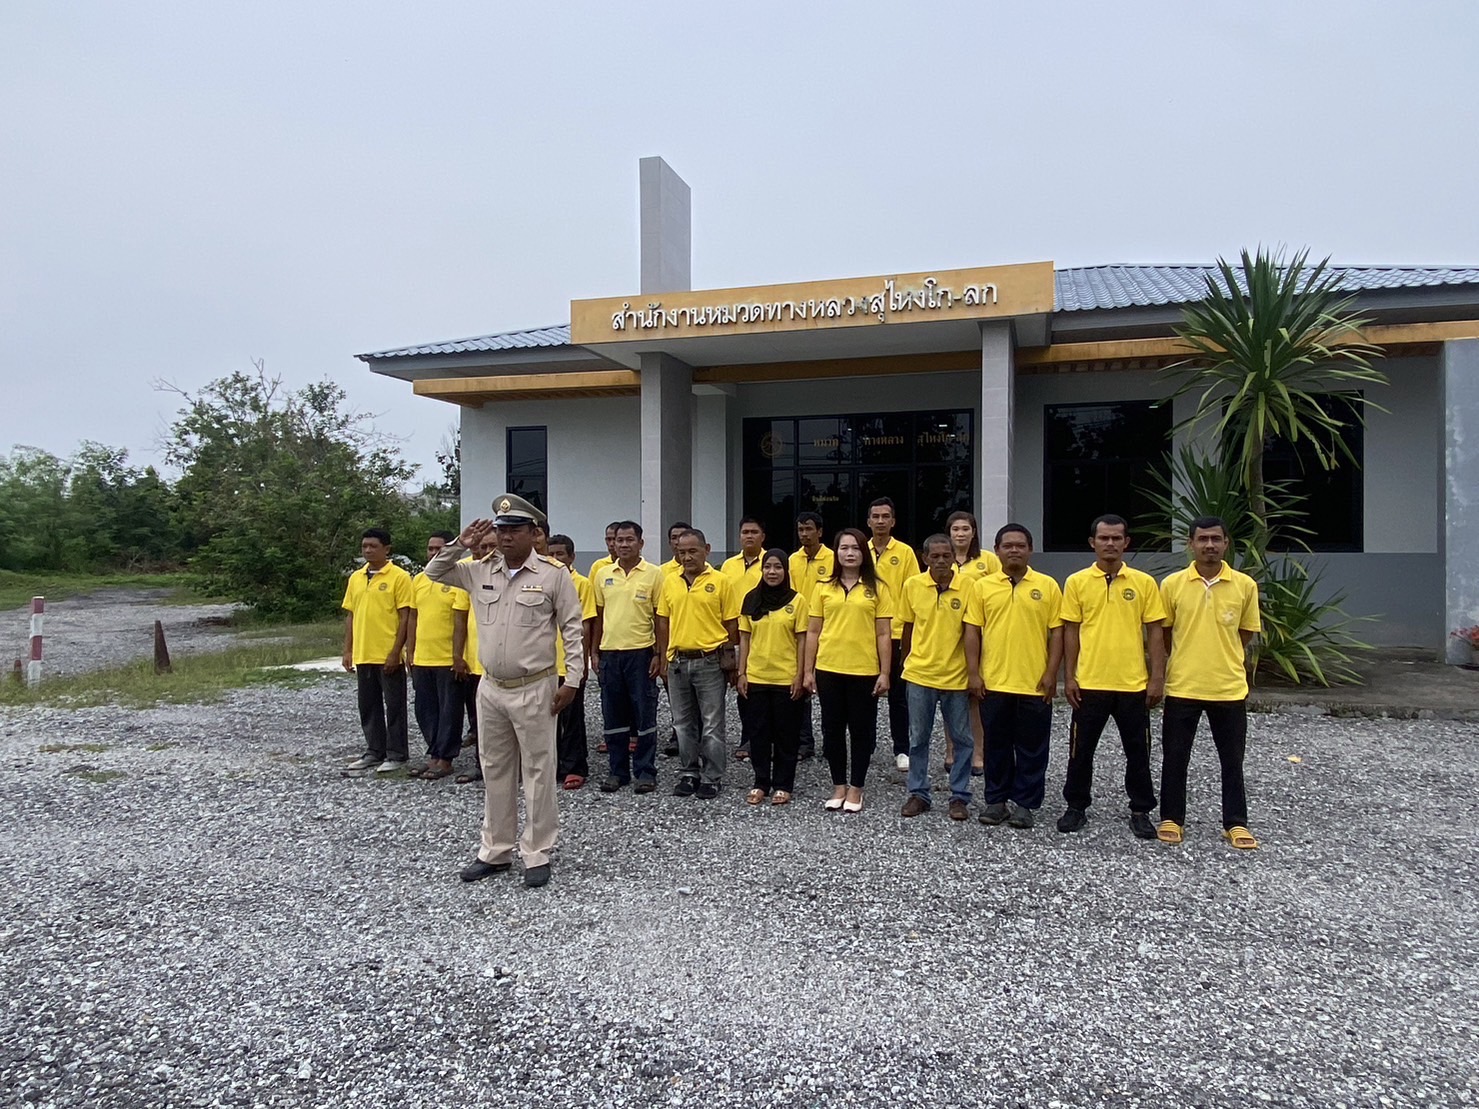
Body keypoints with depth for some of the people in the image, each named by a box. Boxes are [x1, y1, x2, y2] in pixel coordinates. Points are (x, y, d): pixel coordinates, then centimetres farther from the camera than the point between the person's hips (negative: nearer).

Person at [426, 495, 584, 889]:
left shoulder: (553, 575, -7)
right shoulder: (480, 572, 6)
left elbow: (572, 629, -6)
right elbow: (434, 573, 15)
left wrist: (573, 680, -10)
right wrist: (459, 545, 0)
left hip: (534, 690, -5)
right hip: (490, 688, 5)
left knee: (537, 772, 2)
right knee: (495, 772, 14)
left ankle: (537, 854, 13)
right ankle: (495, 851, 26)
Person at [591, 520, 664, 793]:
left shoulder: (653, 574, -3)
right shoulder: (604, 575, 8)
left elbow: (660, 618, -3)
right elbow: (598, 616, 13)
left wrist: (658, 655, -7)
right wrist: (594, 652, 8)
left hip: (641, 652, -4)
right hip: (609, 653, 4)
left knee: (644, 714, 2)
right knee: (613, 715, 10)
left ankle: (646, 771, 12)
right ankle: (618, 770, 20)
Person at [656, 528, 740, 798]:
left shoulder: (720, 581, -5)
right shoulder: (670, 582, 6)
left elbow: (731, 624, -2)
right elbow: (663, 622, 10)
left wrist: (729, 657, -4)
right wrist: (663, 659, 7)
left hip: (710, 662, -4)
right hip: (677, 662, 4)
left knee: (712, 724, 3)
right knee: (683, 723, 13)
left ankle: (712, 778, 13)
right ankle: (688, 774, 24)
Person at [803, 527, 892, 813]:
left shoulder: (877, 588, 0)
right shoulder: (824, 588, 5)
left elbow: (884, 634, 0)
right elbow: (813, 632, 7)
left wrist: (884, 673, -5)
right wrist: (808, 670, 3)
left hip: (864, 671, -2)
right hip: (828, 669, 2)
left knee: (862, 730, 7)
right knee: (832, 729, 9)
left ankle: (856, 788, 20)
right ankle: (838, 785, 23)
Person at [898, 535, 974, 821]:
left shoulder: (967, 587, -8)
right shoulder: (912, 585, -3)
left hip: (956, 676, -1)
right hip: (919, 675, 1)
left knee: (962, 739, 7)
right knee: (918, 738, 10)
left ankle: (959, 796, 21)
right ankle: (918, 794, 23)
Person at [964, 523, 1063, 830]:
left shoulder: (1047, 586, 1)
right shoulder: (982, 586, 3)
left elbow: (1056, 632, 1)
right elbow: (972, 632, 3)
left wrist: (1051, 674, -5)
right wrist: (974, 673, -2)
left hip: (1035, 684, -1)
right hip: (993, 683, 1)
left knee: (1031, 748, 7)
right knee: (997, 745, 11)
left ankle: (1024, 804, 19)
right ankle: (996, 800, 23)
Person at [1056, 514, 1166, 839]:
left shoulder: (1144, 582, 0)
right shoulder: (1076, 582, 0)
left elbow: (1154, 633, 2)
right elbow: (1071, 632, 2)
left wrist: (1157, 678, -3)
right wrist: (1069, 677, -2)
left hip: (1133, 684, 0)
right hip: (1089, 683, 0)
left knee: (1137, 751, 10)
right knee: (1081, 749, 8)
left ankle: (1140, 811, 25)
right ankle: (1076, 806, 24)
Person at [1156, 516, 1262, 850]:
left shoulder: (1245, 586, -2)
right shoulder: (1172, 584, -4)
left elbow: (1246, 633, 8)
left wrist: (1221, 657, 7)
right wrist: (1187, 659, 8)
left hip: (1229, 687, 1)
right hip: (1182, 686, 0)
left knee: (1232, 760, 10)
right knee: (1174, 757, 7)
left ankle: (1236, 823, 23)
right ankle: (1172, 819, 21)